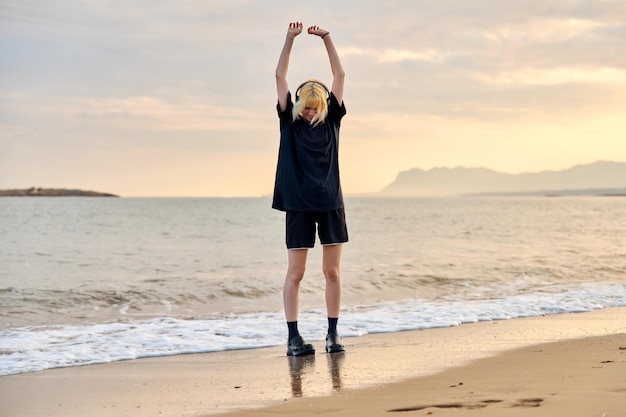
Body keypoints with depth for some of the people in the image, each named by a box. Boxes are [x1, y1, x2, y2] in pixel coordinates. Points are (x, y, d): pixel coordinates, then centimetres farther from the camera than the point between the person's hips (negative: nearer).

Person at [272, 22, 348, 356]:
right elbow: (280, 76, -2)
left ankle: (333, 333, 11)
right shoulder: (289, 119, 2)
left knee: (332, 271, 4)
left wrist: (326, 37, 3)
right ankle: (293, 337, 1)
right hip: (298, 204, -2)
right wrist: (290, 39, -6)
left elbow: (340, 75, 6)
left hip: (331, 203, 2)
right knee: (295, 273, -1)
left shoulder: (331, 118, 7)